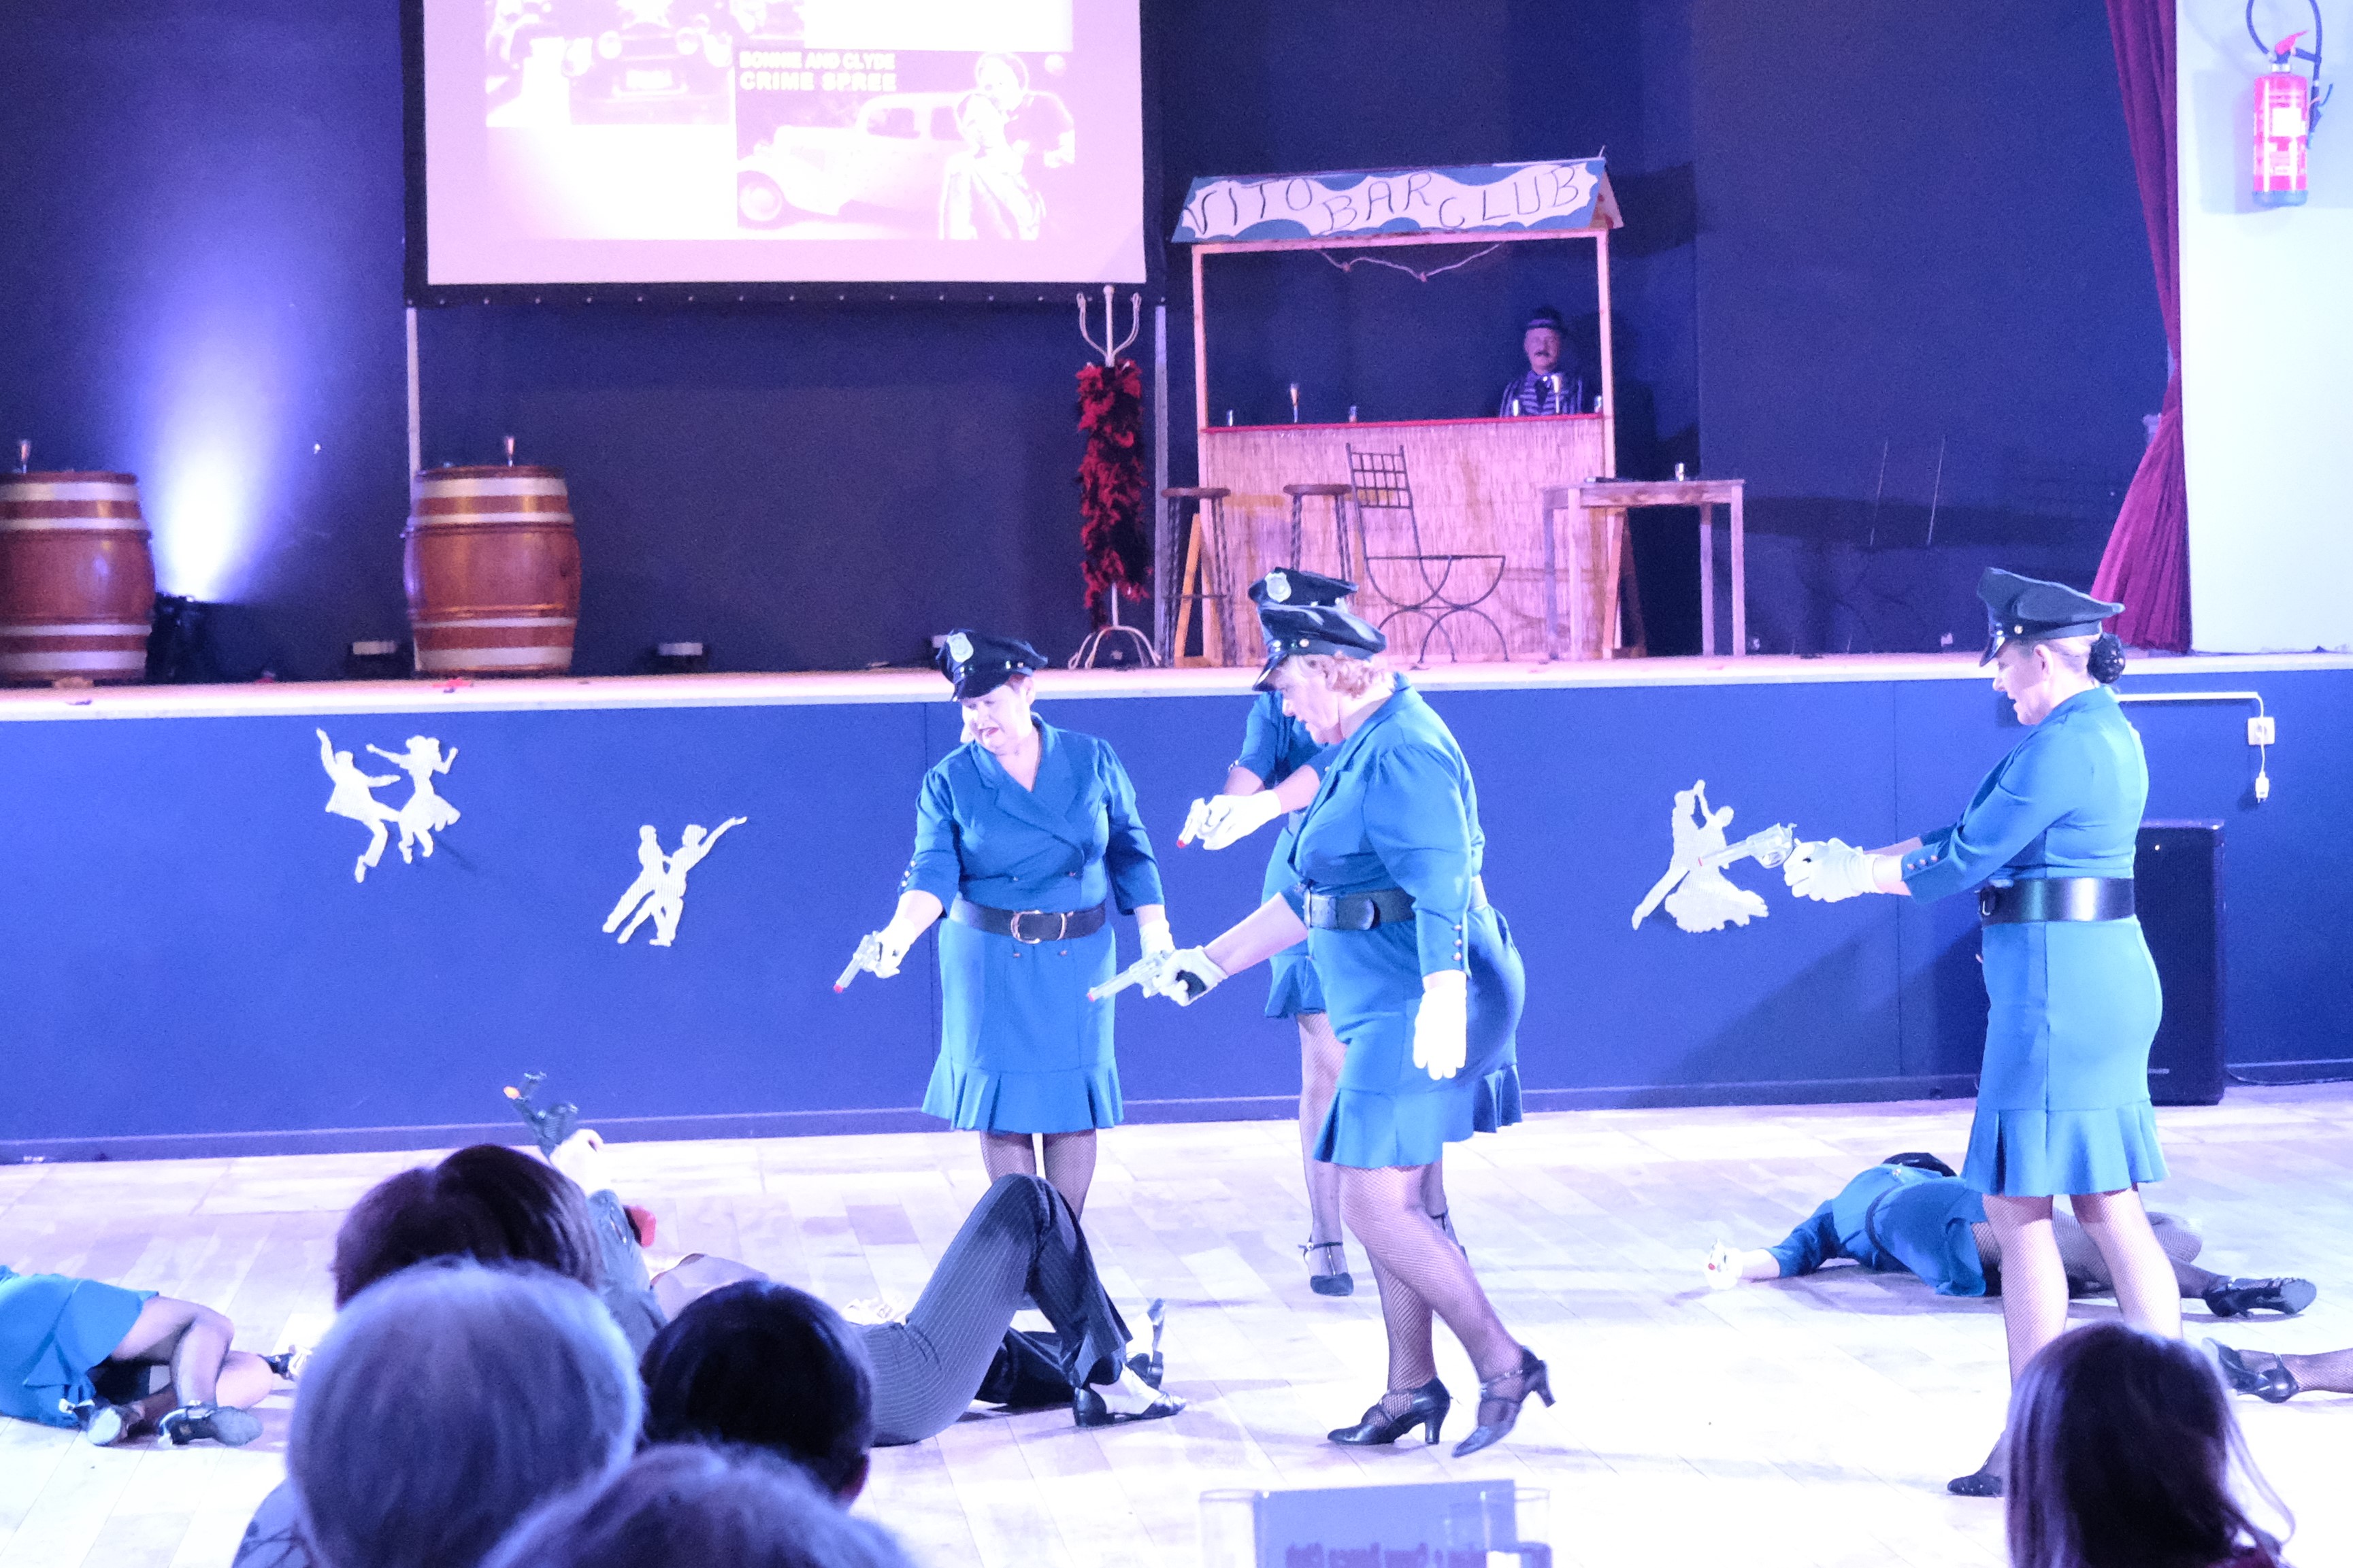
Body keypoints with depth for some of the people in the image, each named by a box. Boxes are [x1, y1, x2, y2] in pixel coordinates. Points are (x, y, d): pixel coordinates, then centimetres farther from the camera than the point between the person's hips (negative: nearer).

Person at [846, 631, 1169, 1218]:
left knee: (1072, 1104, 3)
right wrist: (898, 935, -30)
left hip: (1078, 959, 1)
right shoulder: (949, 783, -3)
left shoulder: (1092, 761, 1)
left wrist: (1156, 933, 0)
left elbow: (1129, 850, 7)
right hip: (990, 963, -1)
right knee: (1002, 1104, 0)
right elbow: (933, 872, -12)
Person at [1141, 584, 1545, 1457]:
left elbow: (1440, 885, -27)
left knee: (1374, 1204, -12)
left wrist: (1442, 999, -38)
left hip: (1413, 1005, -11)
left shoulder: (1404, 753, -15)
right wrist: (1209, 963, 27)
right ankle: (1412, 1387, 21)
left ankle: (1502, 1362, -5)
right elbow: (1310, 898, 26)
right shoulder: (1363, 752, 19)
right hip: (1387, 1011, 11)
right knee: (1388, 1202, 14)